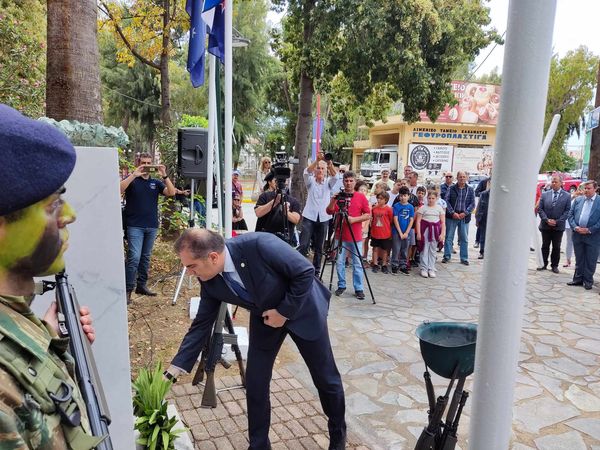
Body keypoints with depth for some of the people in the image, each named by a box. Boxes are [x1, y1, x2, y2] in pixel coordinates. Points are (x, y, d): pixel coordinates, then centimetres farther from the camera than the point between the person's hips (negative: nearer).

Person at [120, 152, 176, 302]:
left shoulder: (156, 182, 12)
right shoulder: (132, 180, 4)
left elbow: (171, 192, -3)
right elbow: (119, 189, -16)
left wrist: (164, 176, -13)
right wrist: (134, 175, -22)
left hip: (152, 226, 4)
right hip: (135, 226, -4)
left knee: (145, 257, 11)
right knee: (134, 258, -12)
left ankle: (141, 285, 21)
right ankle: (127, 290, -7)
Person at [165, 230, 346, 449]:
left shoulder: (259, 244, -37)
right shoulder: (209, 281, -17)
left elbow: (305, 271, -28)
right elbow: (202, 324, -7)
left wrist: (284, 311, -23)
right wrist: (174, 369, -9)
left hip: (302, 308, -4)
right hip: (265, 317, 4)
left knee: (326, 378, 11)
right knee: (255, 384, 0)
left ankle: (338, 432, 38)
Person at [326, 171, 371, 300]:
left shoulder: (361, 197, 3)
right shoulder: (338, 196, 5)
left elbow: (368, 215, 0)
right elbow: (329, 212, -3)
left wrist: (354, 219, -14)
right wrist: (333, 201, -21)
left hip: (355, 236, -1)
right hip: (340, 235, 1)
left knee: (357, 264, 3)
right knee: (340, 262, 5)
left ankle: (359, 289, 10)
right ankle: (341, 285, 19)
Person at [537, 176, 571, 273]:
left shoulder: (567, 196, 0)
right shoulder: (544, 194, 5)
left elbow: (567, 211, -4)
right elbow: (540, 209, 2)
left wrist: (557, 221, -13)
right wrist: (546, 220, -12)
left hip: (558, 226, -1)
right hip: (545, 226, 1)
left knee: (556, 247, 7)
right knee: (545, 246, 8)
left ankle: (554, 265, 16)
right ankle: (544, 264, 17)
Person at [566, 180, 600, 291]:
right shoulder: (578, 200, 7)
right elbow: (571, 215, 7)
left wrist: (590, 230, -14)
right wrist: (575, 227, -8)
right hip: (577, 235, 4)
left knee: (590, 260, 5)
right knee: (579, 259, 13)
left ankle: (588, 281, 16)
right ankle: (578, 279, 22)